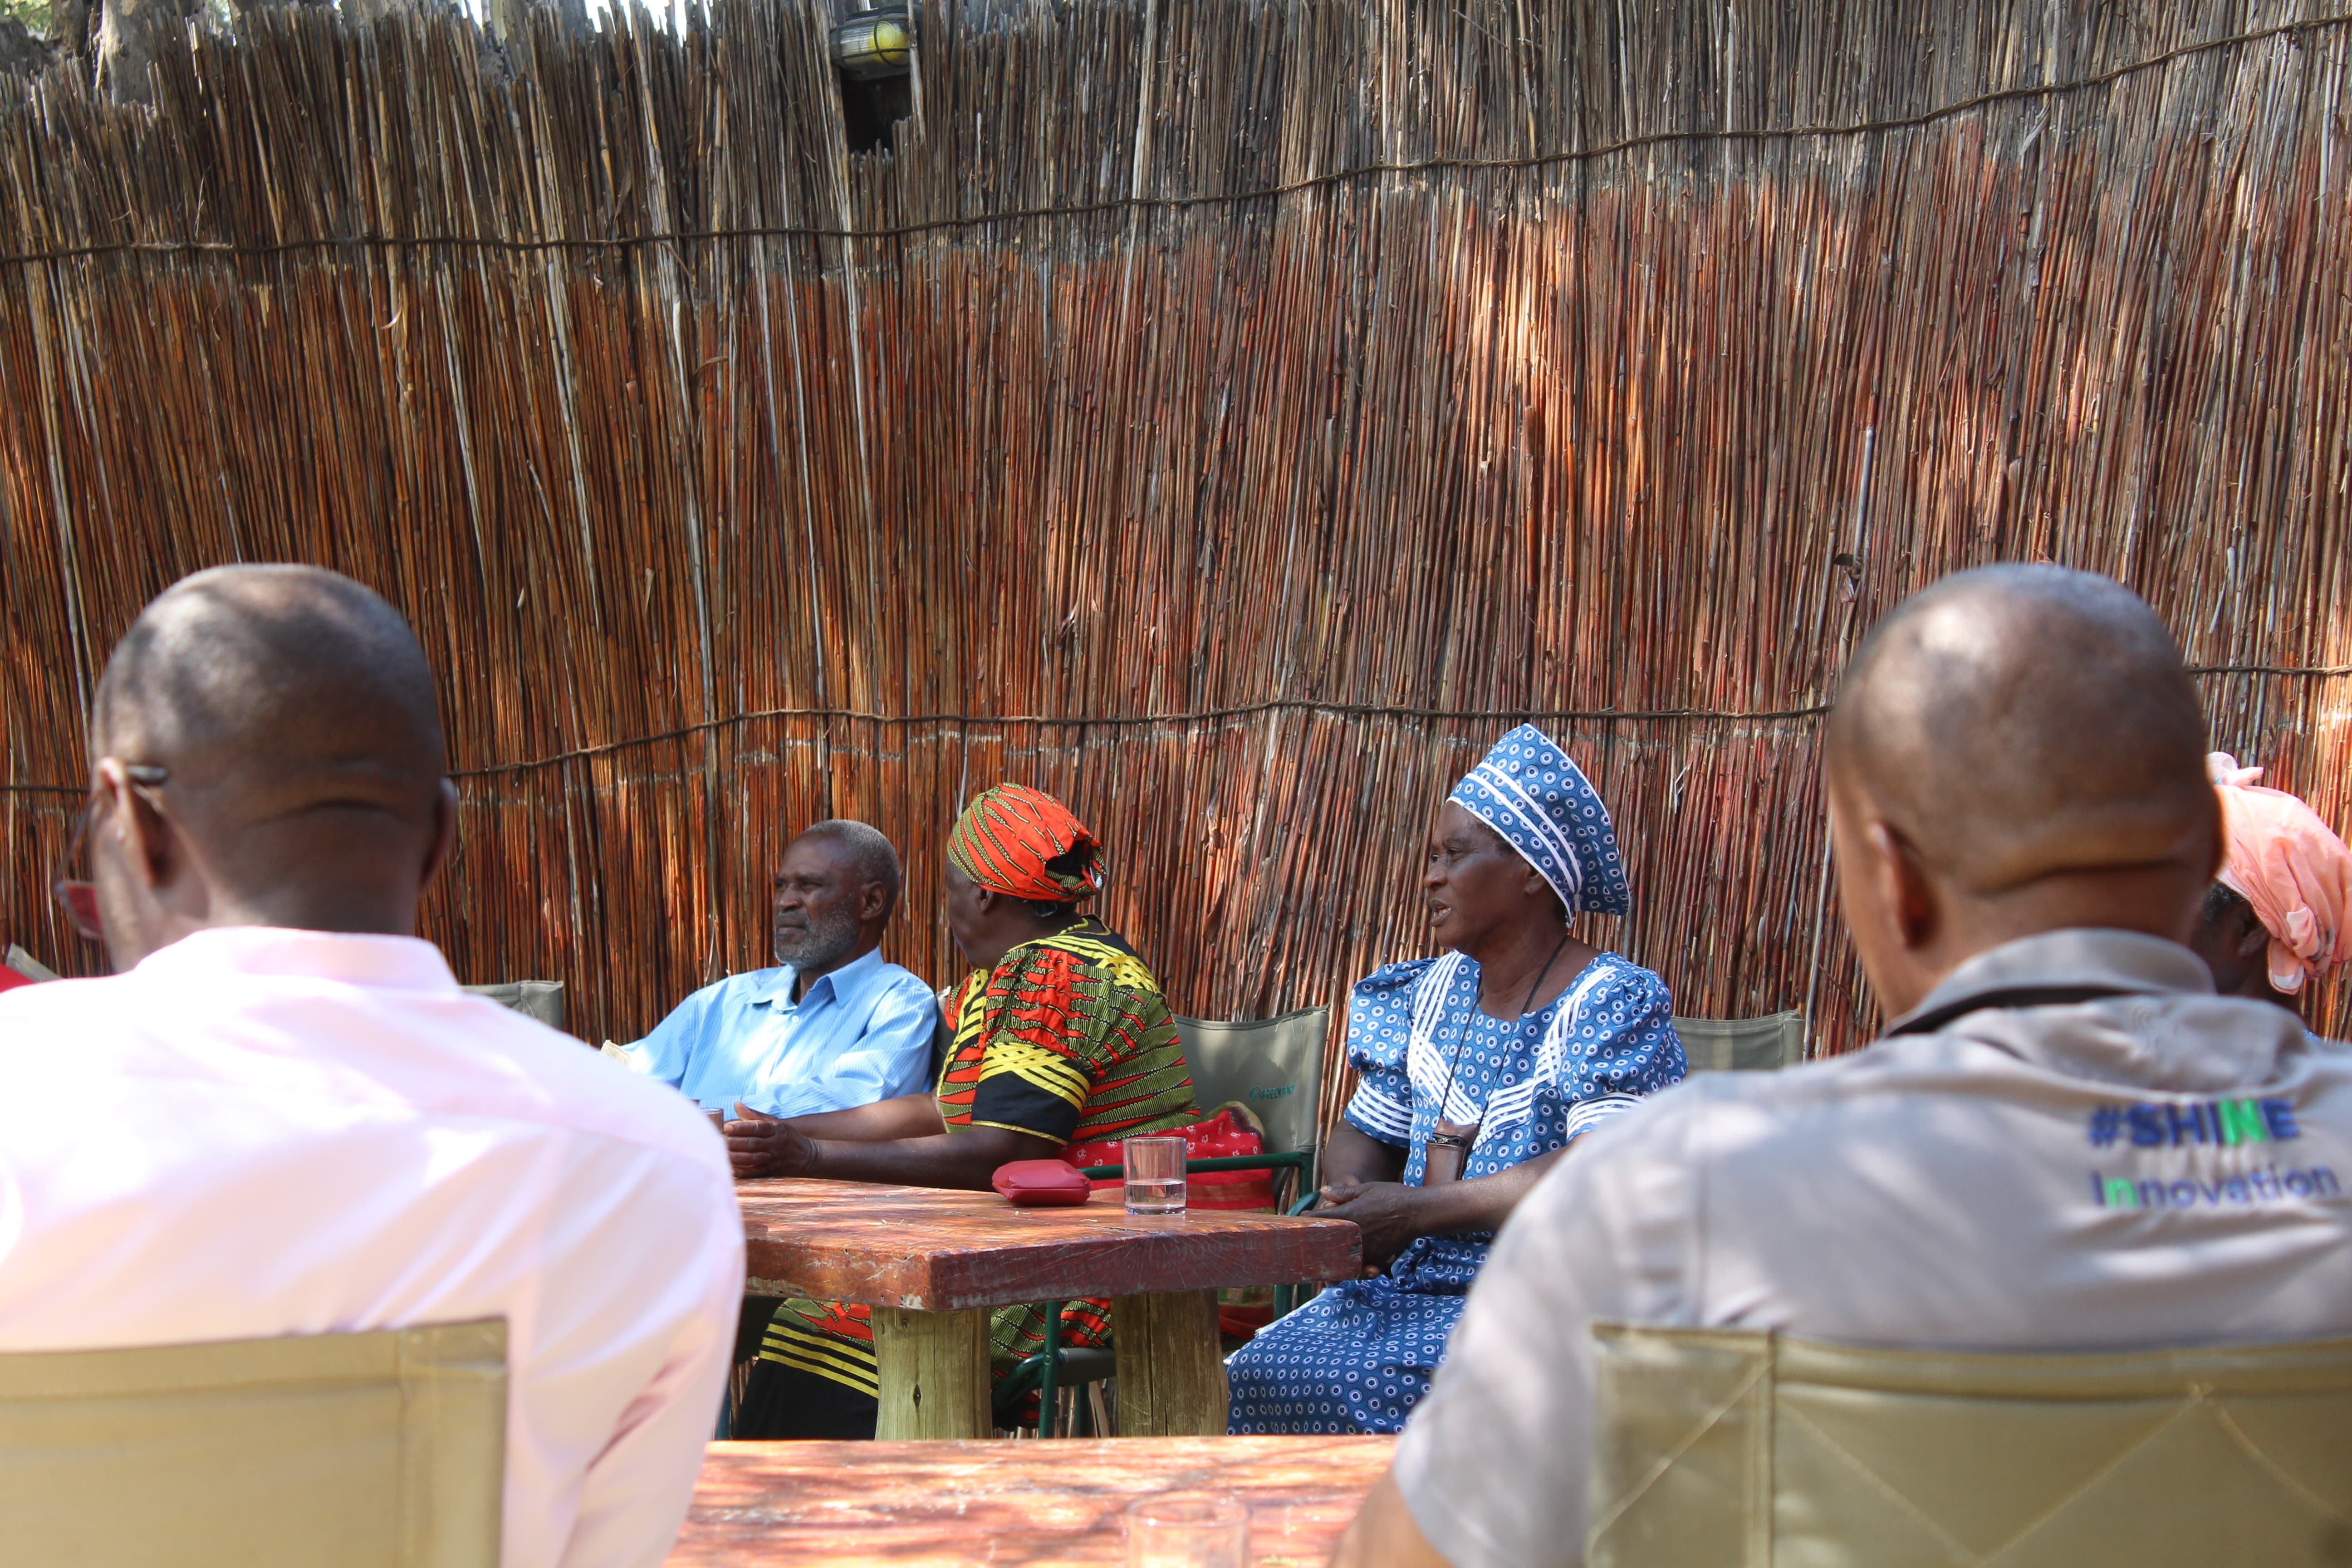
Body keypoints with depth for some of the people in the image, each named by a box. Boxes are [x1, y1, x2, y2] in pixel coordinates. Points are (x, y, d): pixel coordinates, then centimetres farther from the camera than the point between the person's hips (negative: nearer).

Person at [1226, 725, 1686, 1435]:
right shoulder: (1431, 993, 15)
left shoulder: (1614, 1003, -7)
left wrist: (1417, 1210, -21)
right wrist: (1355, 1203, -5)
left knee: (1345, 1385, -27)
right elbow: (1364, 1137, 20)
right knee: (1250, 1379, -17)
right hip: (1411, 1288, 6)